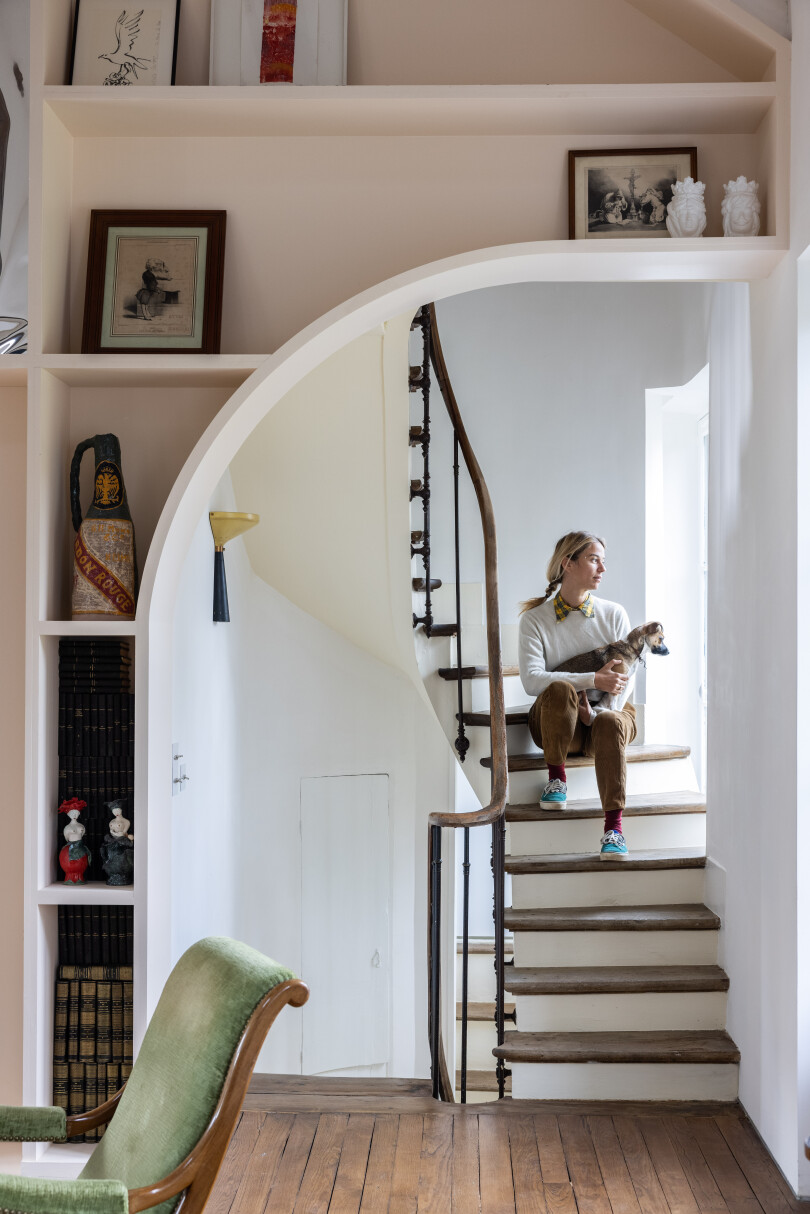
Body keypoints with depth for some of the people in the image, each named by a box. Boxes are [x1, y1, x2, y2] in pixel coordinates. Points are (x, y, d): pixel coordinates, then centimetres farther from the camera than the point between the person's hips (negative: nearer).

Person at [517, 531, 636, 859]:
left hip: (608, 711, 1)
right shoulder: (535, 619, -3)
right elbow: (532, 681, -17)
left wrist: (597, 712, -18)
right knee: (560, 689, -35)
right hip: (557, 721, -1)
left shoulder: (614, 614, 5)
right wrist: (594, 680, -25)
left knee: (610, 723, -35)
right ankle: (556, 778, -15)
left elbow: (626, 676, 0)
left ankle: (613, 827, -37)